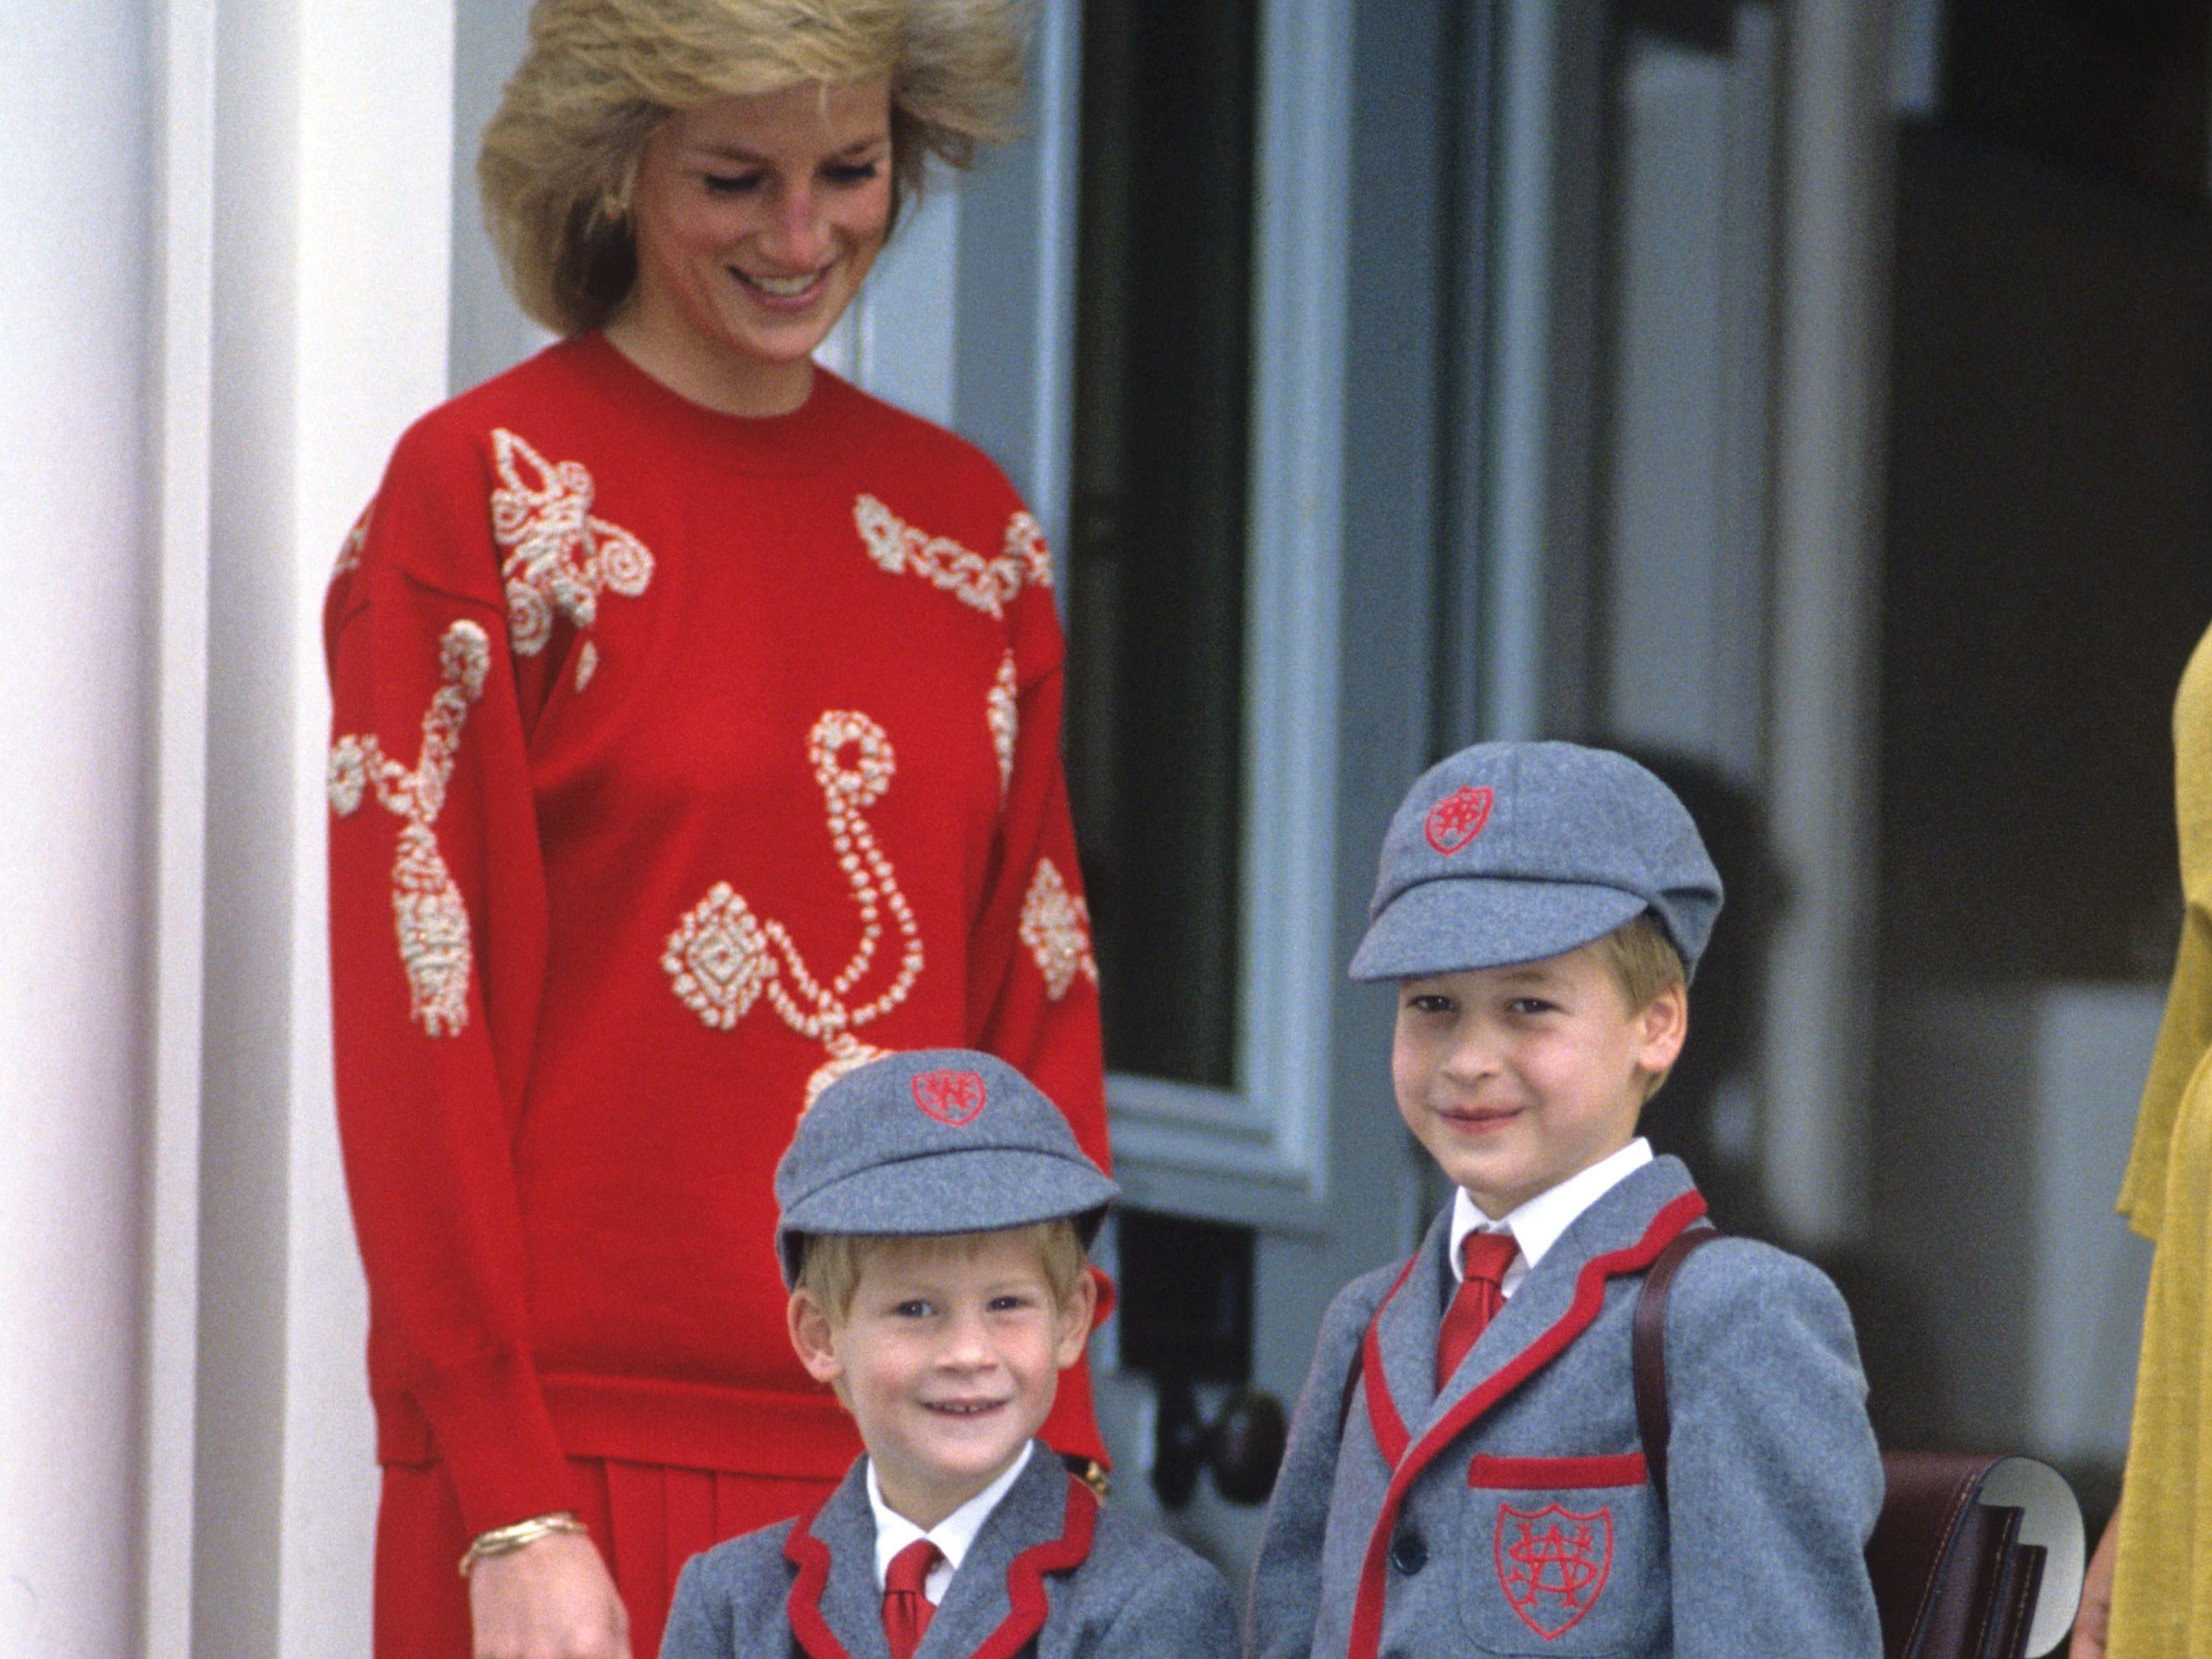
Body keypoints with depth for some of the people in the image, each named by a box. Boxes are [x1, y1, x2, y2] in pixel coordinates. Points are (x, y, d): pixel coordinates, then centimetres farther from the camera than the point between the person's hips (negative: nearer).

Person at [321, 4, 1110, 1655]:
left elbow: (1043, 1021, 13)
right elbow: (414, 1039, -6)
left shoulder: (969, 525, 13)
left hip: (925, 1469, 4)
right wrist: (512, 1514, -11)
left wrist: (1062, 1458, 4)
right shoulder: (481, 495, -2)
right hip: (588, 1467, -4)